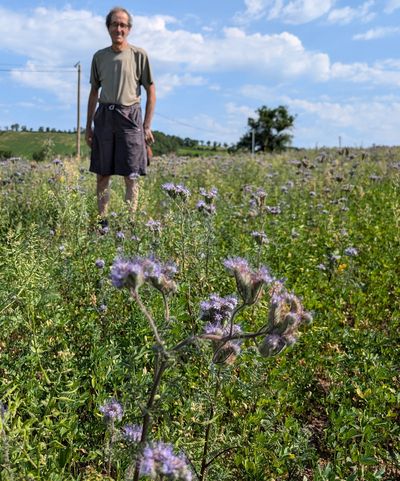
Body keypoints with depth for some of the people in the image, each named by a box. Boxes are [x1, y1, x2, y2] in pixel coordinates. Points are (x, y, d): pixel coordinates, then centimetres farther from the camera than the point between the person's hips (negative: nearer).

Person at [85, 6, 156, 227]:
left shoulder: (139, 55, 3)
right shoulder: (99, 56, 12)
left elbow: (151, 92, 3)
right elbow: (94, 92, 17)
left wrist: (147, 126, -4)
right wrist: (88, 126, 13)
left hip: (129, 115, -3)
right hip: (104, 116, 3)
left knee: (131, 175, -3)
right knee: (102, 174, 4)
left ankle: (130, 221, 3)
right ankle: (102, 220, 11)